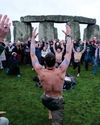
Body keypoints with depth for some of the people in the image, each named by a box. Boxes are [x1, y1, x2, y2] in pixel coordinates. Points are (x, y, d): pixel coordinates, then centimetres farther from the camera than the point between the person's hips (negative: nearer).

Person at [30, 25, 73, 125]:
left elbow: (32, 55, -15)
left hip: (45, 100, 3)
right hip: (58, 102, -3)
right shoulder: (61, 71, -26)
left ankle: (50, 112, 54)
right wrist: (68, 35, -11)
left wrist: (33, 37, -9)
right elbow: (68, 52, -18)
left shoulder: (41, 72, -25)